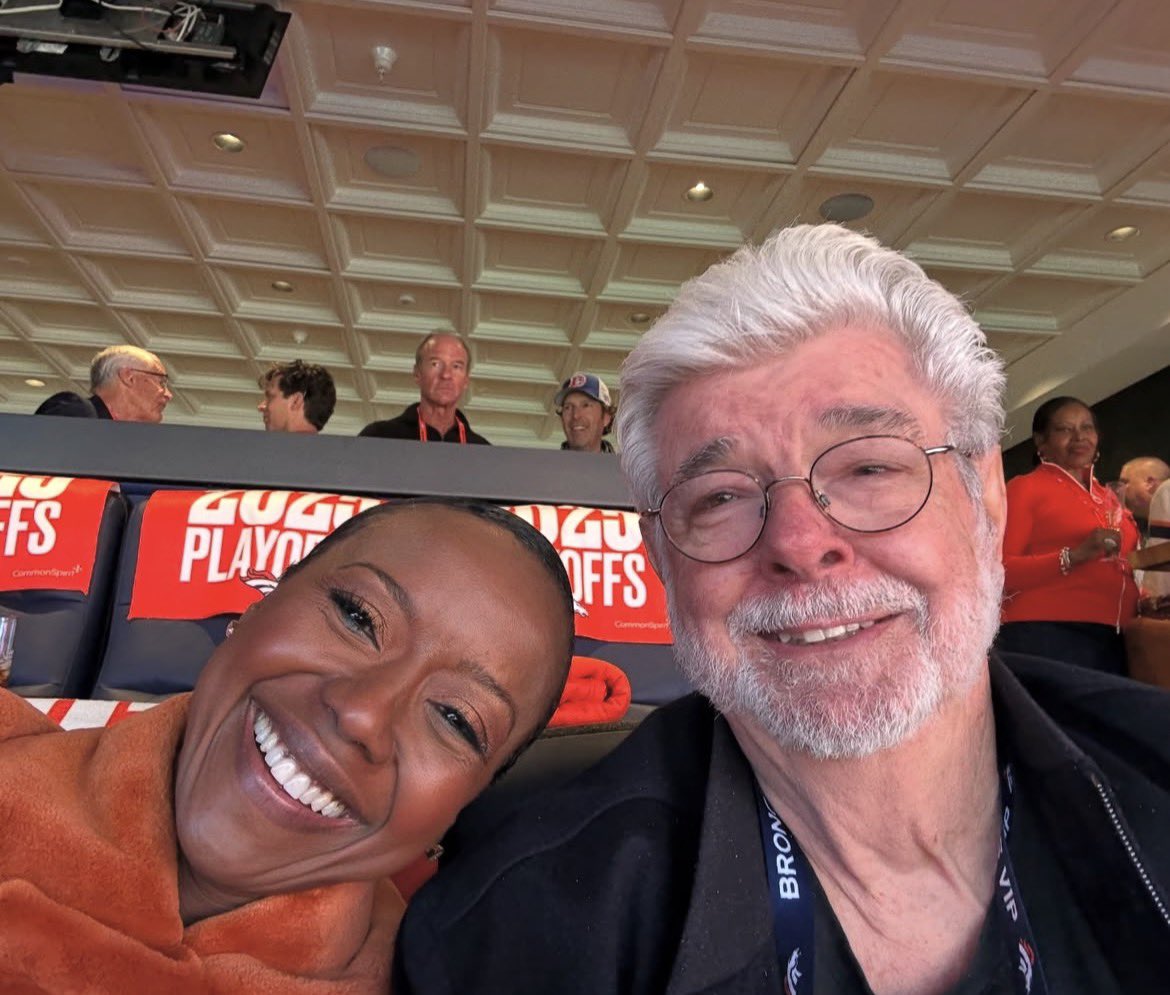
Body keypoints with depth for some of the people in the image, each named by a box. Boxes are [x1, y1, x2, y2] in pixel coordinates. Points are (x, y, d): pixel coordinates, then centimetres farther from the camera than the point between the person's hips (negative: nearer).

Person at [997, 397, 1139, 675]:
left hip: (1115, 639, 7)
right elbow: (1000, 571, -11)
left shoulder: (1107, 495, 20)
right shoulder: (1024, 487, -1)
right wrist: (1074, 556, -19)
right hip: (1047, 635, -7)